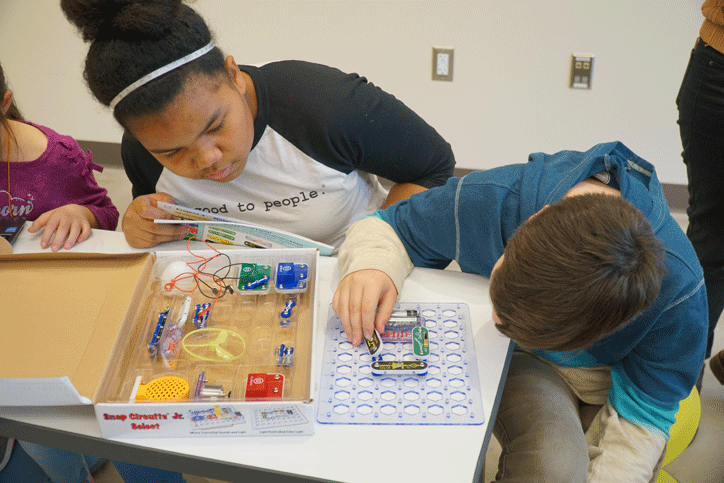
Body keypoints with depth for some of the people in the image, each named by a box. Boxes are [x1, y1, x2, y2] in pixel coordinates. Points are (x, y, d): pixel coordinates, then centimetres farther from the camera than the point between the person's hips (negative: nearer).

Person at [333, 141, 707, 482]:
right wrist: (372, 263, -34)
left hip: (610, 378, 1)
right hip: (519, 362, 0)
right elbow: (386, 227, -12)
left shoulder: (678, 288, -32)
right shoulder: (486, 198, -30)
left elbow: (642, 414, -16)